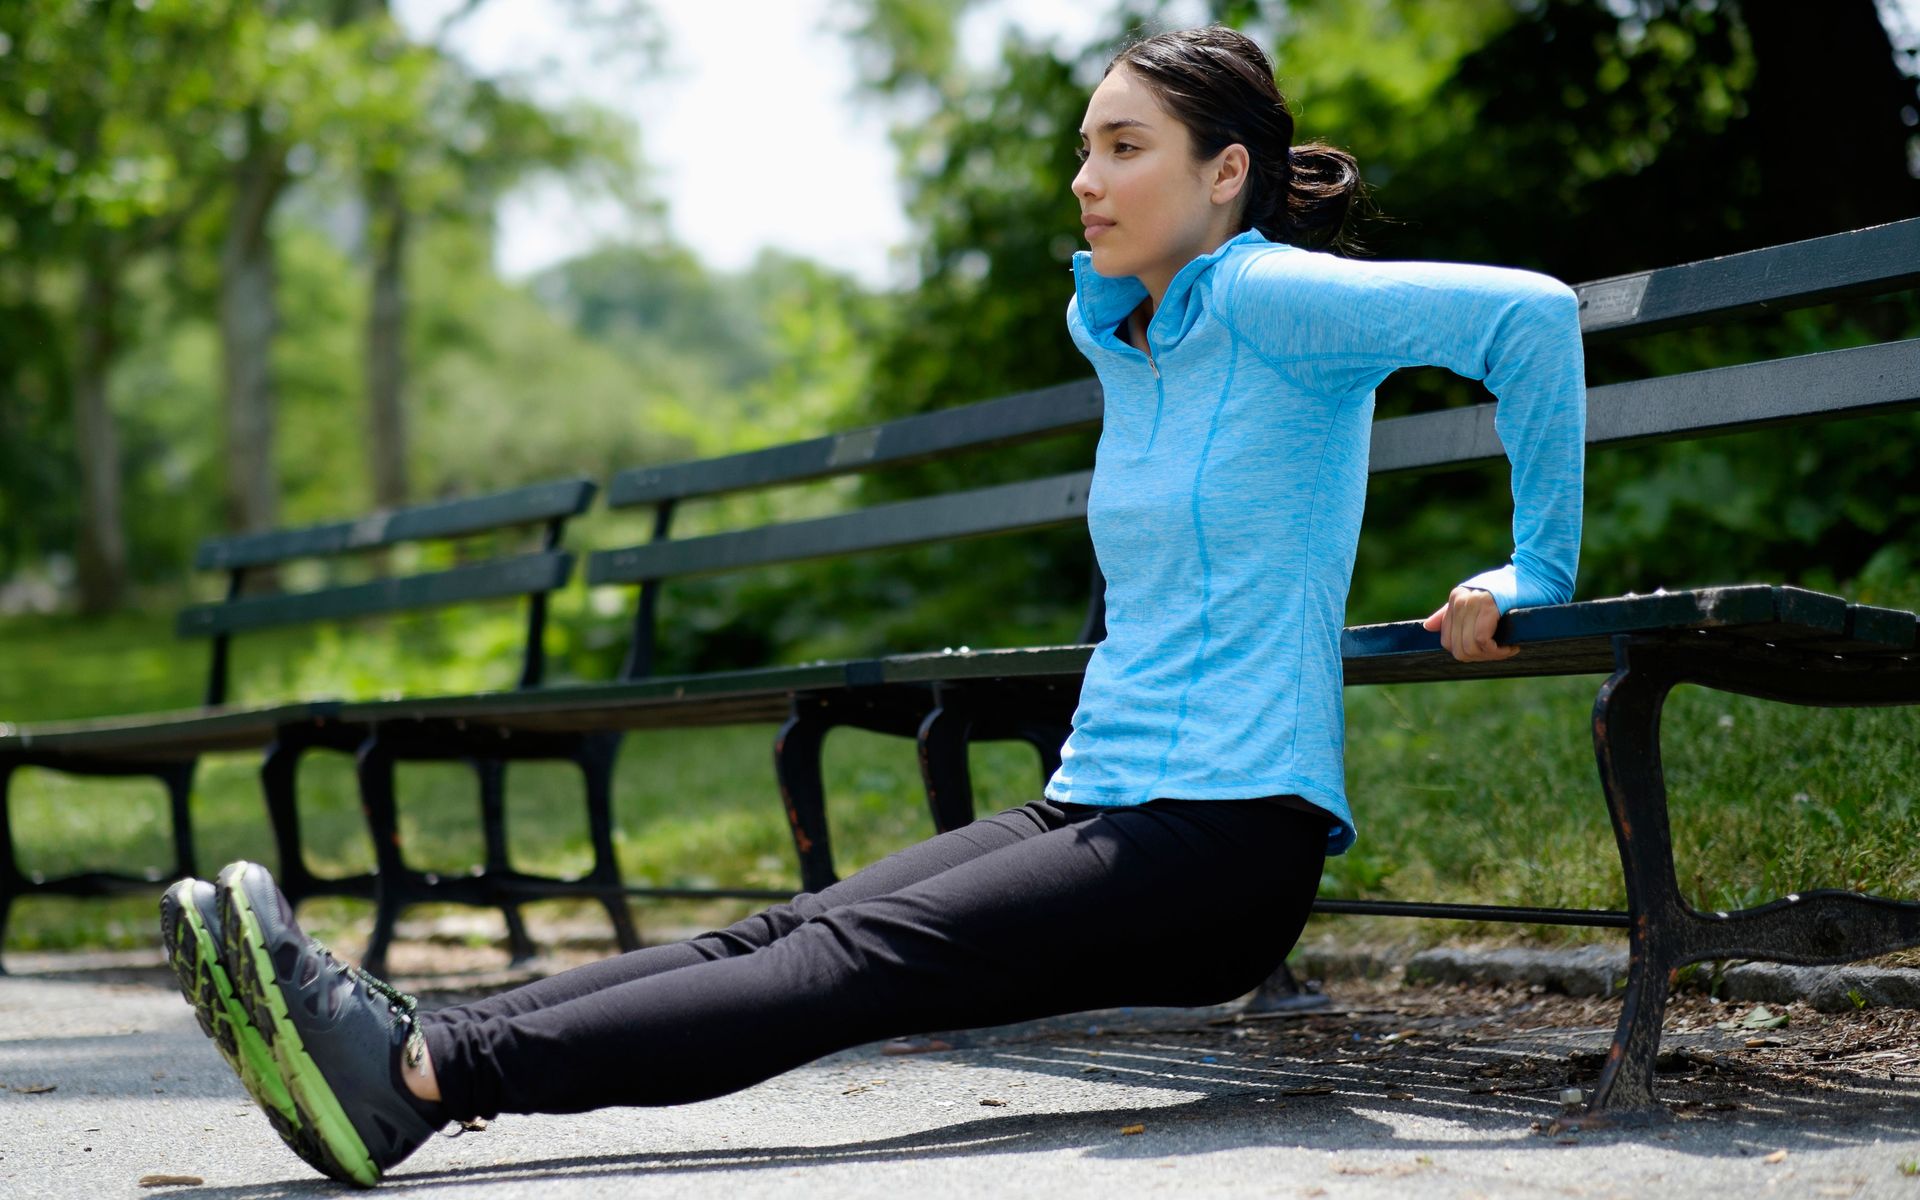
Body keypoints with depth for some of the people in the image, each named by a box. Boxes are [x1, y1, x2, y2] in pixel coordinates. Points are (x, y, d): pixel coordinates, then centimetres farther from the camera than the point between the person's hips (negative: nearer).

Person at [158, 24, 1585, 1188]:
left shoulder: (1268, 303, -10)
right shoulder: (1110, 327, 16)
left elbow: (1532, 310, -20)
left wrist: (1534, 574, -15)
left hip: (1231, 834, -8)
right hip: (1101, 804, 8)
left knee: (862, 960, -24)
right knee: (791, 931, -11)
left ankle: (419, 1075, -39)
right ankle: (410, 1048, -25)